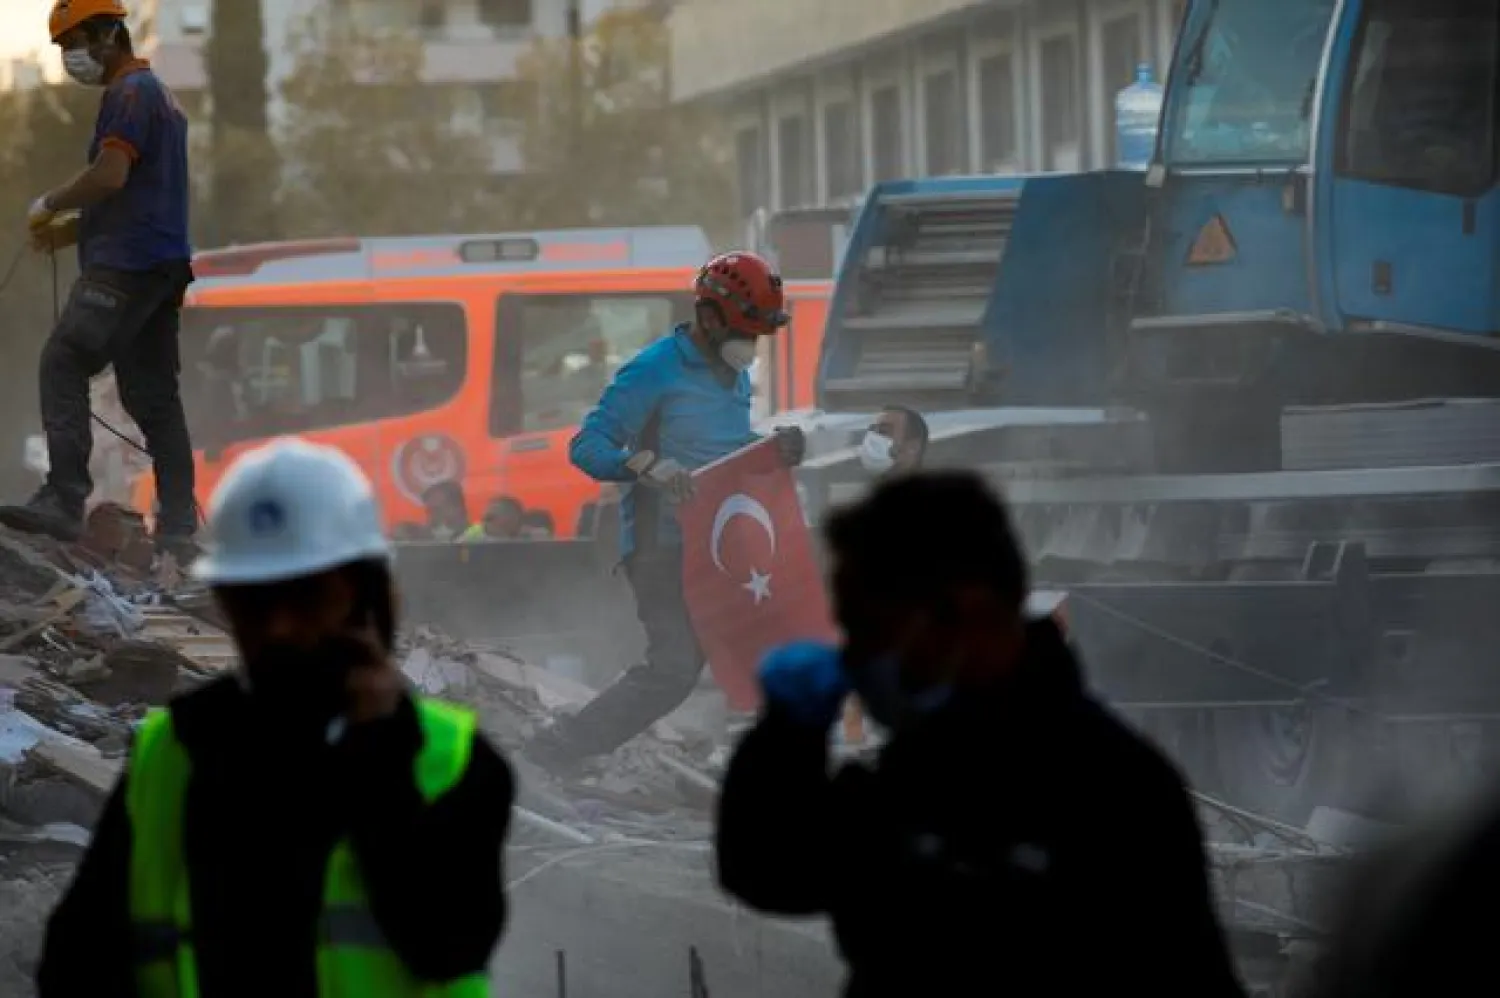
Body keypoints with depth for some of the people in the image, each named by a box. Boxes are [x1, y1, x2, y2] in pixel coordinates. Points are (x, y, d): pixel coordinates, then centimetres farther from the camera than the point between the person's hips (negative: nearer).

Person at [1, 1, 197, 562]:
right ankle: (177, 531, 4)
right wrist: (69, 230, 20)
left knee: (64, 364, -14)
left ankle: (64, 500, -24)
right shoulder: (160, 95, 23)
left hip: (126, 264, -10)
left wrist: (50, 204, -6)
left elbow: (111, 176, -21)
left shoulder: (129, 94, -9)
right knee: (152, 395, 7)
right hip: (163, 263, 10)